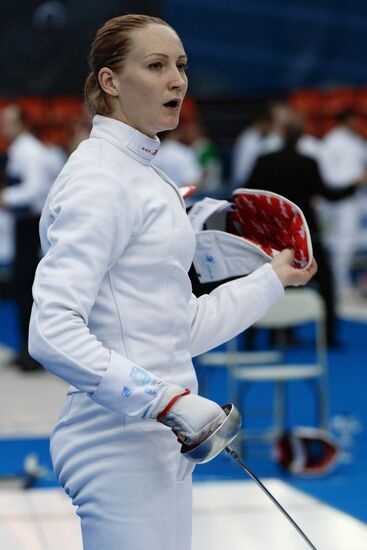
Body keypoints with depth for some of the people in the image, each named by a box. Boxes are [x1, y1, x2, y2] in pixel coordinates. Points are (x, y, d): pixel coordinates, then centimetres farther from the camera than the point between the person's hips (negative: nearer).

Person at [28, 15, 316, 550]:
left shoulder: (143, 177, 14)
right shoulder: (98, 179, -15)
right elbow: (53, 333, -25)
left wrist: (272, 278, 25)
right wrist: (169, 401, -28)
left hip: (158, 439, 10)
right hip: (121, 445, -10)